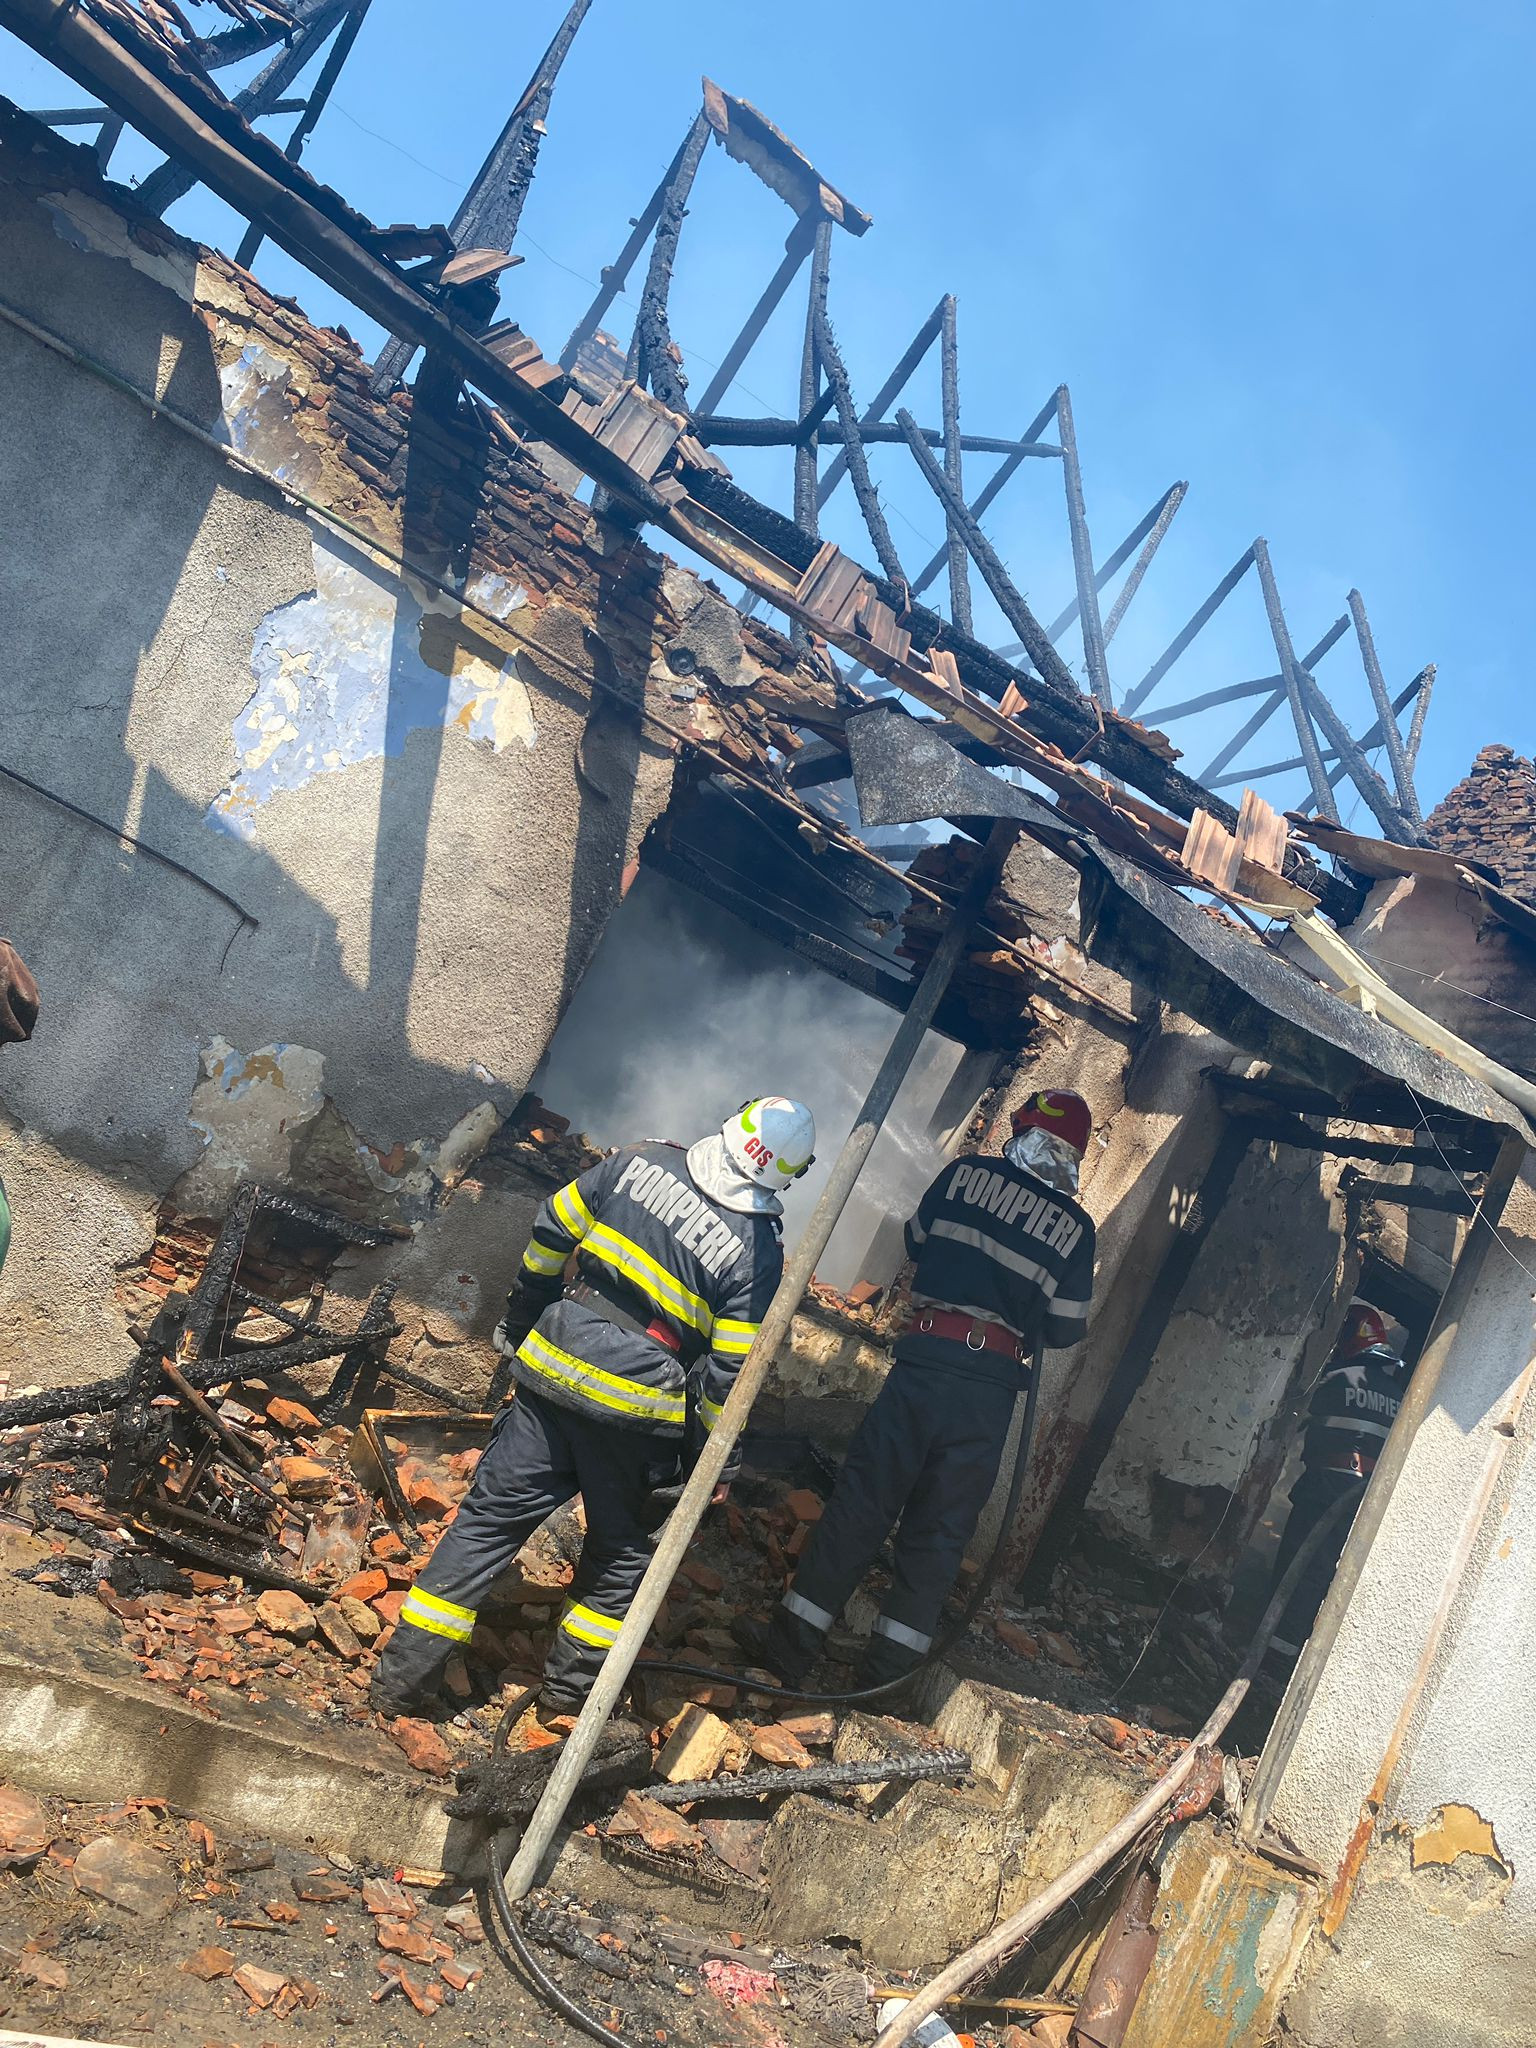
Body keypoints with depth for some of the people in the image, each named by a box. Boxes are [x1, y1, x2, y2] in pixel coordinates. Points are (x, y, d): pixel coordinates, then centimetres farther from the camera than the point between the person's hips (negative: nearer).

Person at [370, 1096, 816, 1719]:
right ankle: (570, 1688, 28)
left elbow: (551, 1232, 6)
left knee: (490, 1516, 12)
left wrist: (519, 1319, 20)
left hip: (553, 1366, 3)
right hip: (636, 1412, -3)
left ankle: (403, 1676, 16)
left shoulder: (640, 1162, -2)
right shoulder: (759, 1251, -11)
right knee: (621, 1552, 21)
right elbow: (727, 1373, -11)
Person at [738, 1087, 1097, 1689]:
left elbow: (916, 1241, 18)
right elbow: (1066, 1328, 9)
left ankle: (793, 1639, 5)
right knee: (940, 1525, 11)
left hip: (926, 1362, -1)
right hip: (993, 1386, 2)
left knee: (862, 1499, 2)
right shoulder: (1076, 1227, 5)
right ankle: (893, 1659, 13)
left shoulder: (967, 1174, 3)